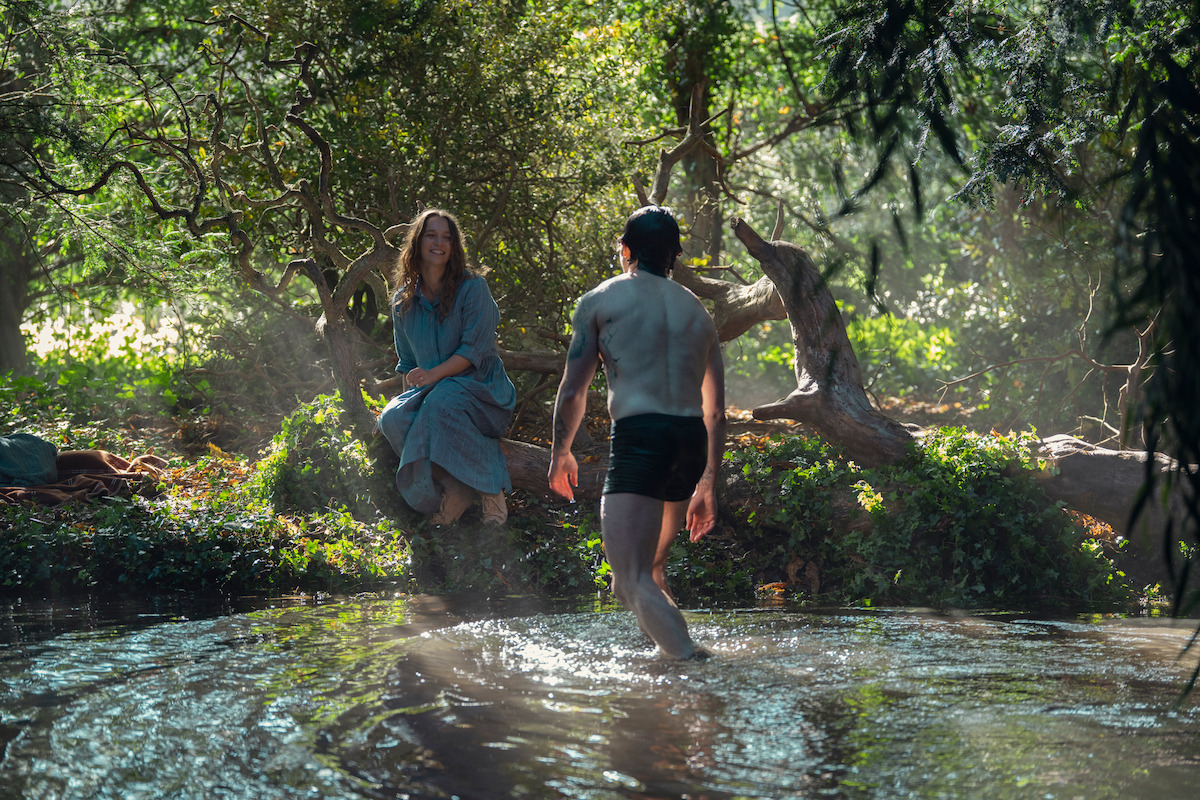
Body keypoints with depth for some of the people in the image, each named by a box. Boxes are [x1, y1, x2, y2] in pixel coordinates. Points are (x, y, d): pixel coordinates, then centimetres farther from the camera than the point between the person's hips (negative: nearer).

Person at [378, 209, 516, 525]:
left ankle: (490, 487, -26)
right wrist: (413, 388, 0)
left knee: (442, 403, -39)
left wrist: (433, 375, -23)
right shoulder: (403, 301, 11)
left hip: (478, 386, -4)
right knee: (393, 418, -29)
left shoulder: (472, 287, -4)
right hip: (431, 391, 4)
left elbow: (475, 348, -12)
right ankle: (452, 490, -21)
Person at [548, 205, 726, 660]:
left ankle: (693, 664, -29)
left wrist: (560, 453, 19)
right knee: (649, 568, 26)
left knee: (634, 584, -12)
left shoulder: (601, 300, 8)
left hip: (638, 438, -6)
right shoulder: (698, 311, 23)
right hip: (691, 443, 6)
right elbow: (715, 413, 21)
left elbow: (573, 390, 4)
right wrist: (707, 486, 27)